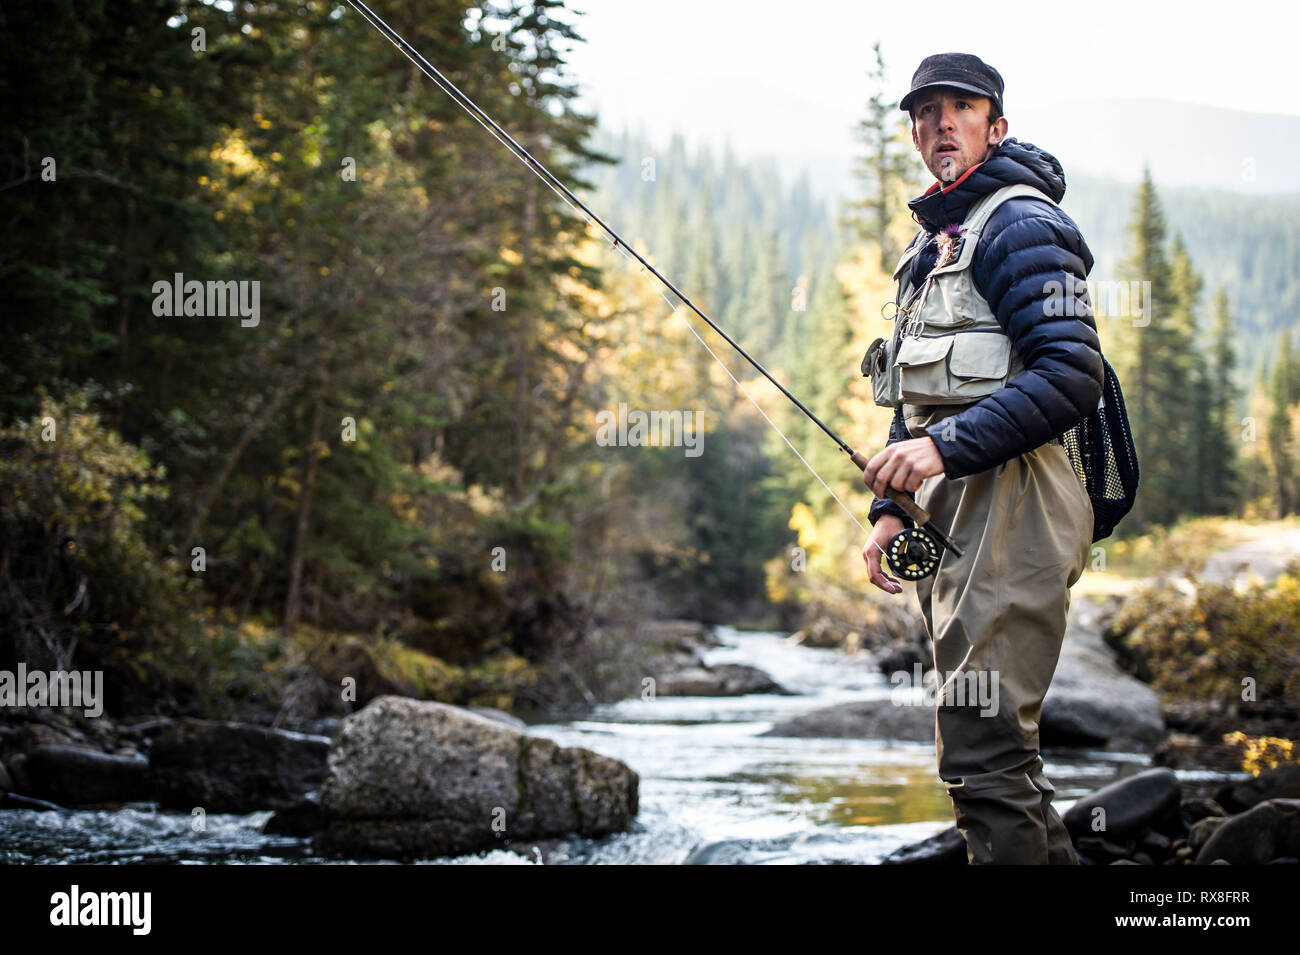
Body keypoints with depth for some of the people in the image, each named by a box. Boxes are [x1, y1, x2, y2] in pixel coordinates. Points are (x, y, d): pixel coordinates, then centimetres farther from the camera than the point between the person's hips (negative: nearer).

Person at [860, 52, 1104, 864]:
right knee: (998, 738, 15)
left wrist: (948, 447, -23)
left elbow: (1073, 375, -19)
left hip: (1009, 502, -10)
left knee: (982, 745, -13)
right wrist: (893, 505, 18)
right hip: (952, 509, 10)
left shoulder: (1019, 224, -7)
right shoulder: (934, 241, 22)